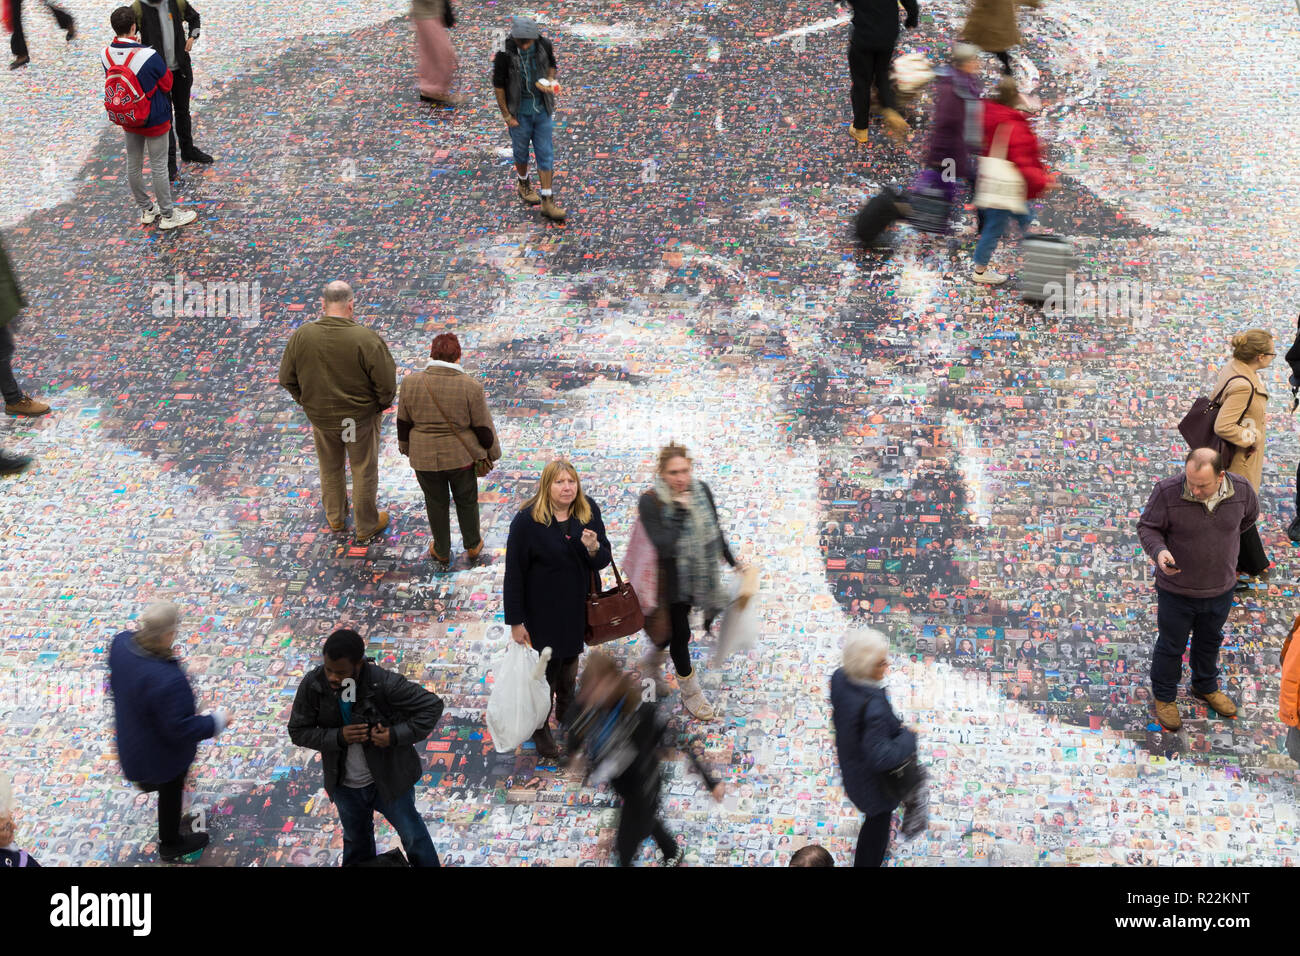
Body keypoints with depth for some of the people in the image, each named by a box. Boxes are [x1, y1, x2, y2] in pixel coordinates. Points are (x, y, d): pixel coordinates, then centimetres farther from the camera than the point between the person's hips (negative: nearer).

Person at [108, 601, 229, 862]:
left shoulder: (121, 643, -23)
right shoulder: (168, 680, -45)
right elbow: (180, 729, -33)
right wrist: (217, 721, -19)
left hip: (130, 737, 7)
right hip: (162, 752, -7)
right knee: (170, 793, 23)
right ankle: (170, 845, 49)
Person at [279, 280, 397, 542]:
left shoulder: (301, 336, -15)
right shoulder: (367, 339, -26)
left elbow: (287, 379, -2)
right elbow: (387, 385, -20)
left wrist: (306, 402, 14)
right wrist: (381, 405, 1)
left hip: (321, 419, 3)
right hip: (361, 417, -3)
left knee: (330, 469, 26)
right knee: (364, 472, 17)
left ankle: (335, 518, 46)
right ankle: (366, 527, 33)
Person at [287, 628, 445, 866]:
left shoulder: (384, 683, -30)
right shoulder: (312, 685, -21)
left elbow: (432, 706, -21)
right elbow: (298, 731, -12)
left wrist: (396, 735, -31)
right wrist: (338, 737, -28)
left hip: (388, 778, -3)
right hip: (345, 785, 3)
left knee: (412, 834, 18)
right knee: (356, 841, 27)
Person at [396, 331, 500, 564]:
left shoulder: (411, 382, -12)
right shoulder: (471, 386, -17)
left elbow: (403, 421, -1)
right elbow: (483, 426, -8)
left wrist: (405, 446, 16)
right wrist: (492, 452, 8)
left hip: (425, 457, 1)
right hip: (461, 456, -1)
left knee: (436, 503, 18)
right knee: (466, 501, 20)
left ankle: (441, 551, 34)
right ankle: (472, 546, 36)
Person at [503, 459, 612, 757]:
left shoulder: (589, 512, -9)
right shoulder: (527, 520, -22)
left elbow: (603, 560, -4)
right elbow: (514, 573, -17)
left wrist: (594, 549, -29)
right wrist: (516, 621, -15)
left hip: (578, 608, 5)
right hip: (542, 611, -5)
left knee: (570, 662, 26)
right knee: (545, 669, 10)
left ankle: (565, 712, 52)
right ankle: (540, 729, 34)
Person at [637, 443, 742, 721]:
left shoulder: (701, 491, -6)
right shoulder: (650, 503, -22)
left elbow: (714, 530, 9)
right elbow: (663, 546, -32)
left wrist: (732, 561, 16)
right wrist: (680, 511, -33)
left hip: (698, 576, 5)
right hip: (671, 581, -5)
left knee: (676, 628, 20)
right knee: (680, 632, 4)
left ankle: (652, 661, 49)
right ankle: (690, 693, 24)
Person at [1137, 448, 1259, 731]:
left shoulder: (1240, 489, -17)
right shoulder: (1167, 492, -27)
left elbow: (1250, 515, 6)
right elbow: (1147, 527, -15)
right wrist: (1159, 551, -34)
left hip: (1220, 589, 3)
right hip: (1176, 589, -3)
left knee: (1210, 641, 27)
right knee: (1171, 645, 16)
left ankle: (1206, 686, 53)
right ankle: (1164, 697, 40)